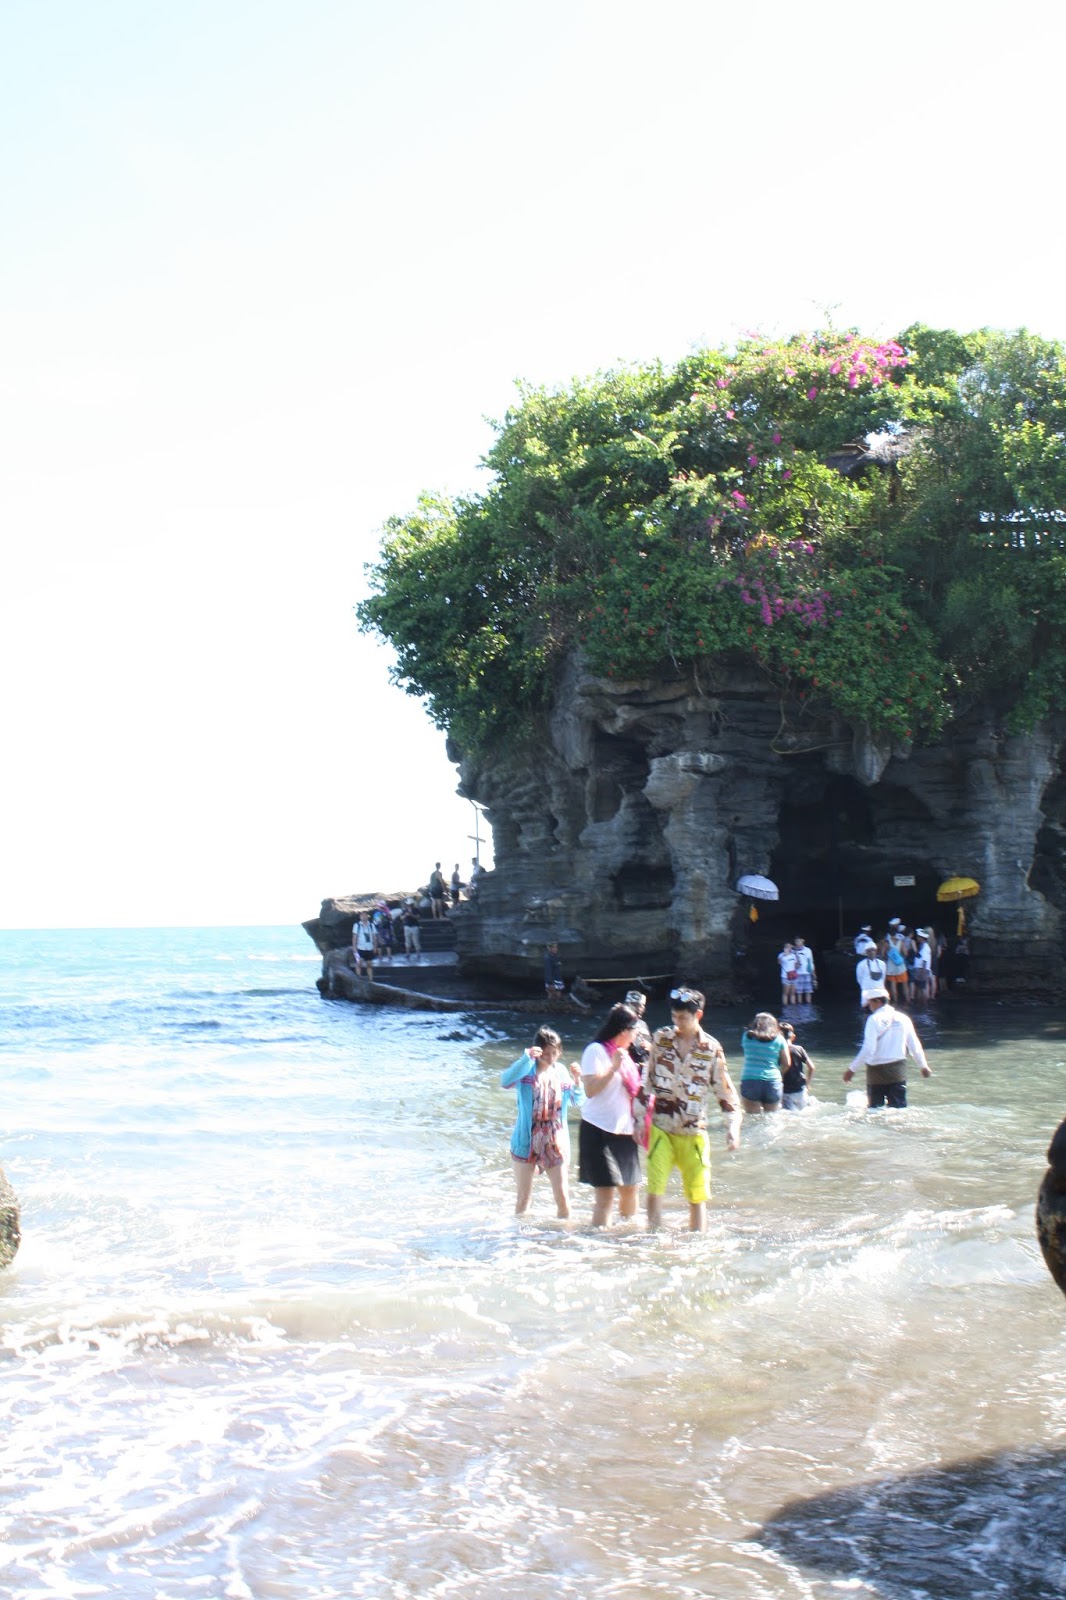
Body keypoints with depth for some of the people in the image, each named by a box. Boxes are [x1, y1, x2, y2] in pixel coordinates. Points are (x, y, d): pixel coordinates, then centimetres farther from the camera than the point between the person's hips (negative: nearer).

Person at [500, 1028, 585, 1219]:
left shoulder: (561, 1072, 6)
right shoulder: (526, 1070, -7)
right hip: (527, 1142, -3)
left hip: (556, 1143, 3)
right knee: (523, 1198, 6)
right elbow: (505, 1081, -27)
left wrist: (577, 1080, -8)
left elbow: (577, 1101, 9)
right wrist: (526, 1058, -36)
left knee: (563, 1197, 0)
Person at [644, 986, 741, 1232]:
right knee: (655, 1190, -4)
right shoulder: (661, 1039, 1)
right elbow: (648, 1080, 8)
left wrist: (733, 1124, -8)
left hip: (694, 1132, 0)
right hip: (661, 1129, 0)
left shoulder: (711, 1048, -2)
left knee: (697, 1196, 5)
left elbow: (725, 1090, 2)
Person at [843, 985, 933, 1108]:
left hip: (877, 1070, -4)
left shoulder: (874, 1019, -11)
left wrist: (852, 1069, -12)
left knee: (875, 1108, 8)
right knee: (899, 1107, 4)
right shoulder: (903, 1018, 4)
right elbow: (914, 1046, 8)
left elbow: (868, 1050, -17)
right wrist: (924, 1066, 23)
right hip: (898, 1069, 4)